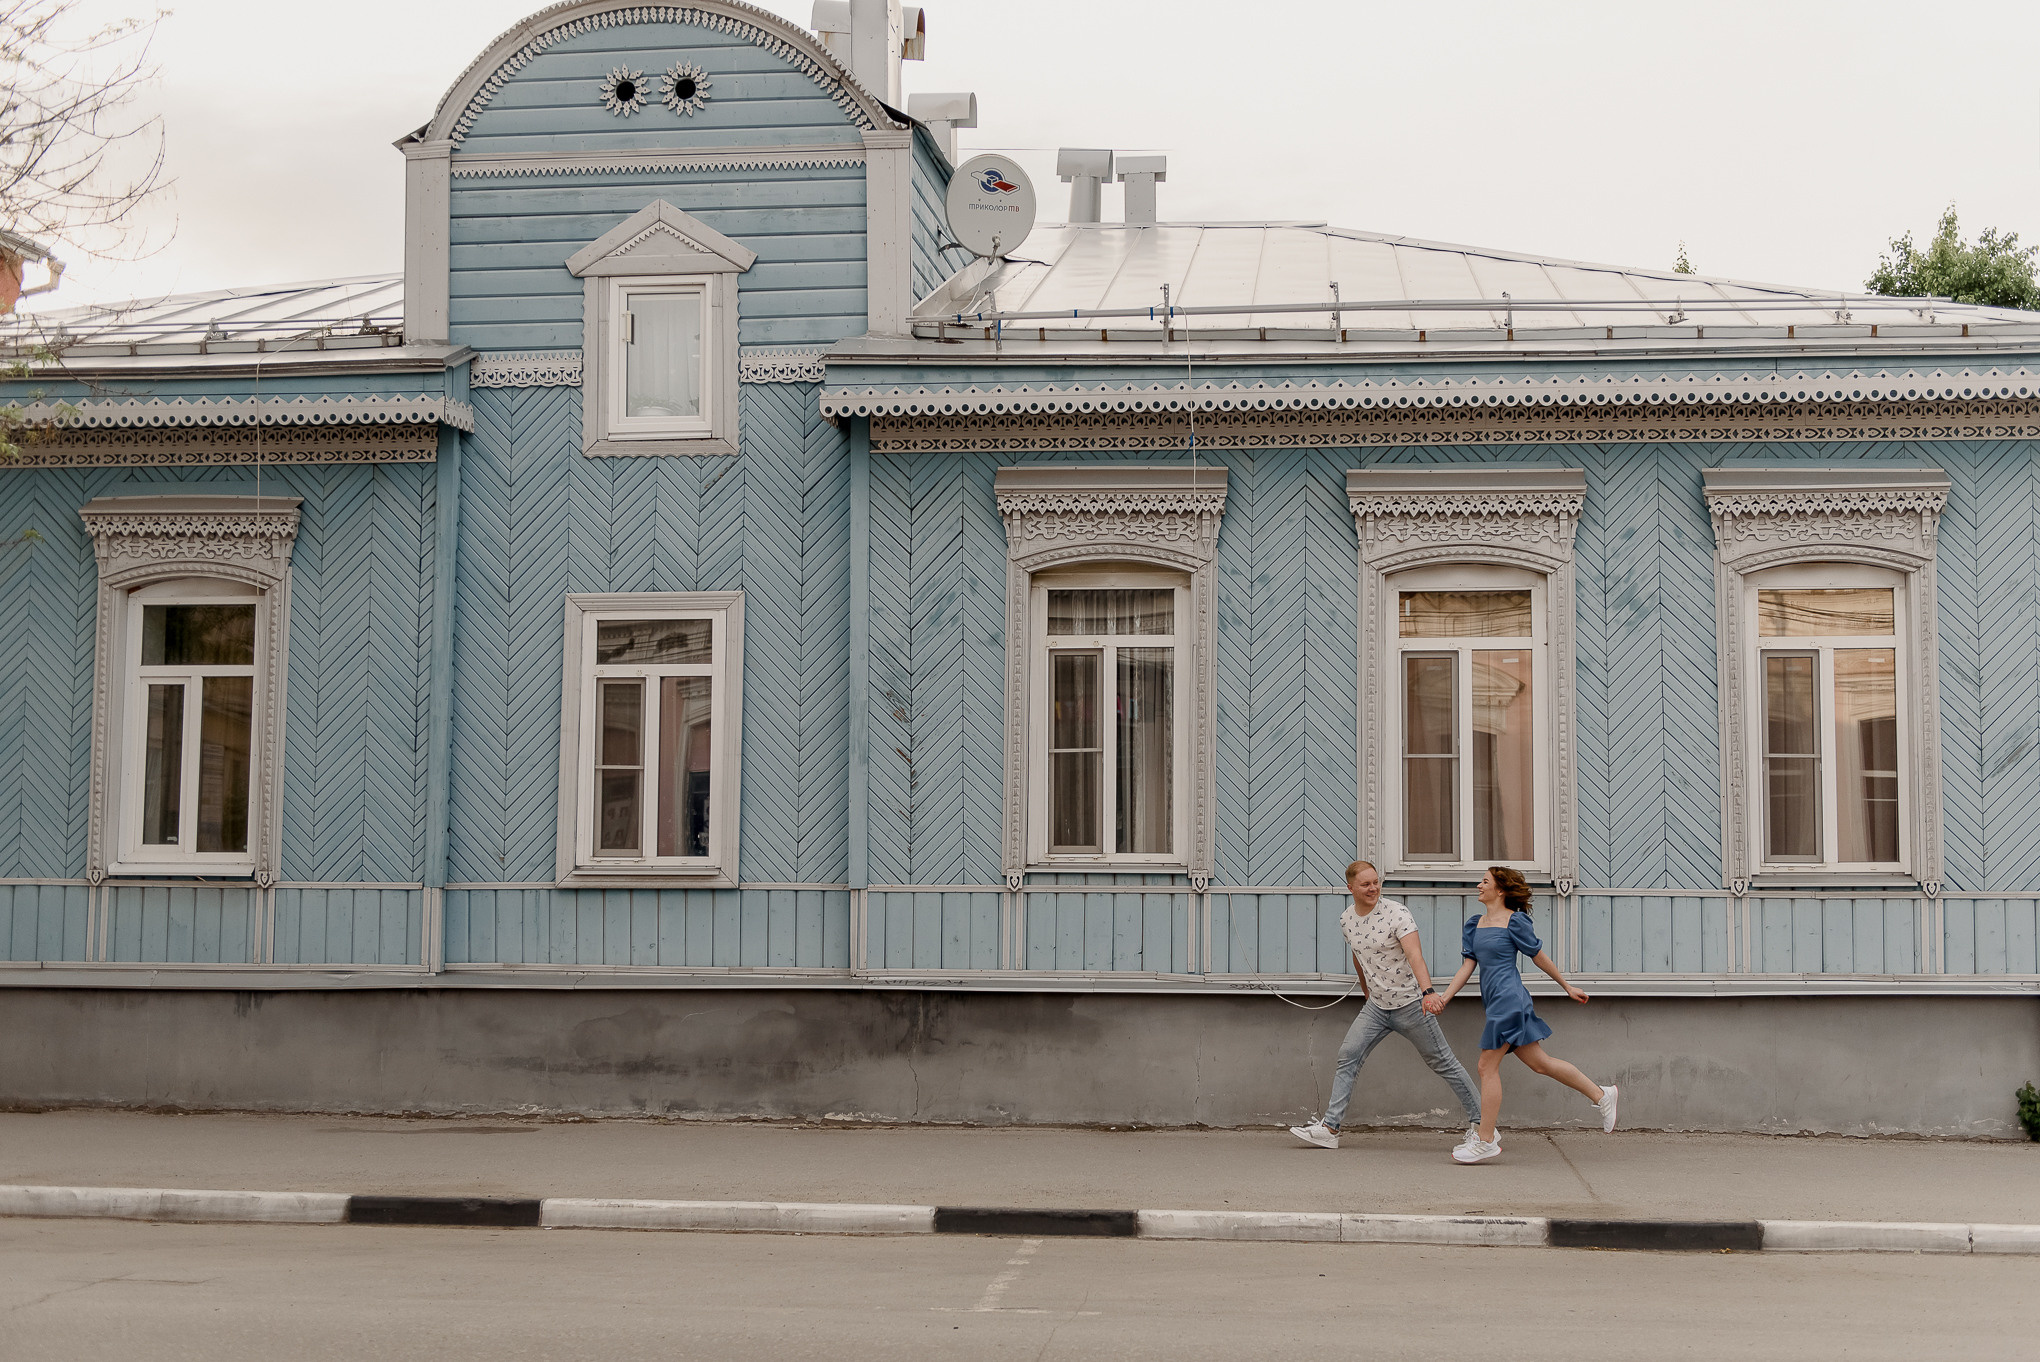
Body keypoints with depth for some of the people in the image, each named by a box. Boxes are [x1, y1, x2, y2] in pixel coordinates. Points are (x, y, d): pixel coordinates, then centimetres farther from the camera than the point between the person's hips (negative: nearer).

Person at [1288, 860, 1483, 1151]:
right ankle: (1329, 1128, 0)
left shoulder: (1397, 914, -18)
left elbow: (1415, 955, -31)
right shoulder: (1346, 919, 2)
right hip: (1376, 1006, 6)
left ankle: (1478, 1121, 15)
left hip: (1410, 1003, -6)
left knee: (1443, 1062, 2)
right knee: (1348, 1055, -2)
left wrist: (1428, 992, -46)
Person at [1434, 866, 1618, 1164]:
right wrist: (1444, 997, -2)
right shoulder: (1474, 925, 14)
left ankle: (1485, 1141, 0)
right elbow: (1467, 966, 10)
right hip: (1495, 1003, 8)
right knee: (1539, 1062, 13)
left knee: (1488, 1066, -6)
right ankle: (1601, 1095, 24)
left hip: (1509, 999, -8)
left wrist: (1568, 987, 12)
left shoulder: (1514, 921, -7)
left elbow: (1539, 957, 2)